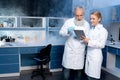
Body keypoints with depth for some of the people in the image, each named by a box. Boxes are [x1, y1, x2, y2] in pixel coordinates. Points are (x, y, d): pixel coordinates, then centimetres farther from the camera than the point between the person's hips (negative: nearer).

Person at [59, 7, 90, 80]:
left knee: (79, 70, 9)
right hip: (69, 50, -1)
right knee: (67, 69, 2)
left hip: (80, 51, 1)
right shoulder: (68, 22, -1)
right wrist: (67, 31, -21)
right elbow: (61, 32, 0)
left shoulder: (86, 24, 1)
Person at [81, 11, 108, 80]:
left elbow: (102, 44, -14)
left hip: (96, 56, -6)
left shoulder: (103, 30, -7)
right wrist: (85, 39, -4)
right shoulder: (91, 29, 14)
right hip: (89, 55, 7)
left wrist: (89, 42, -18)